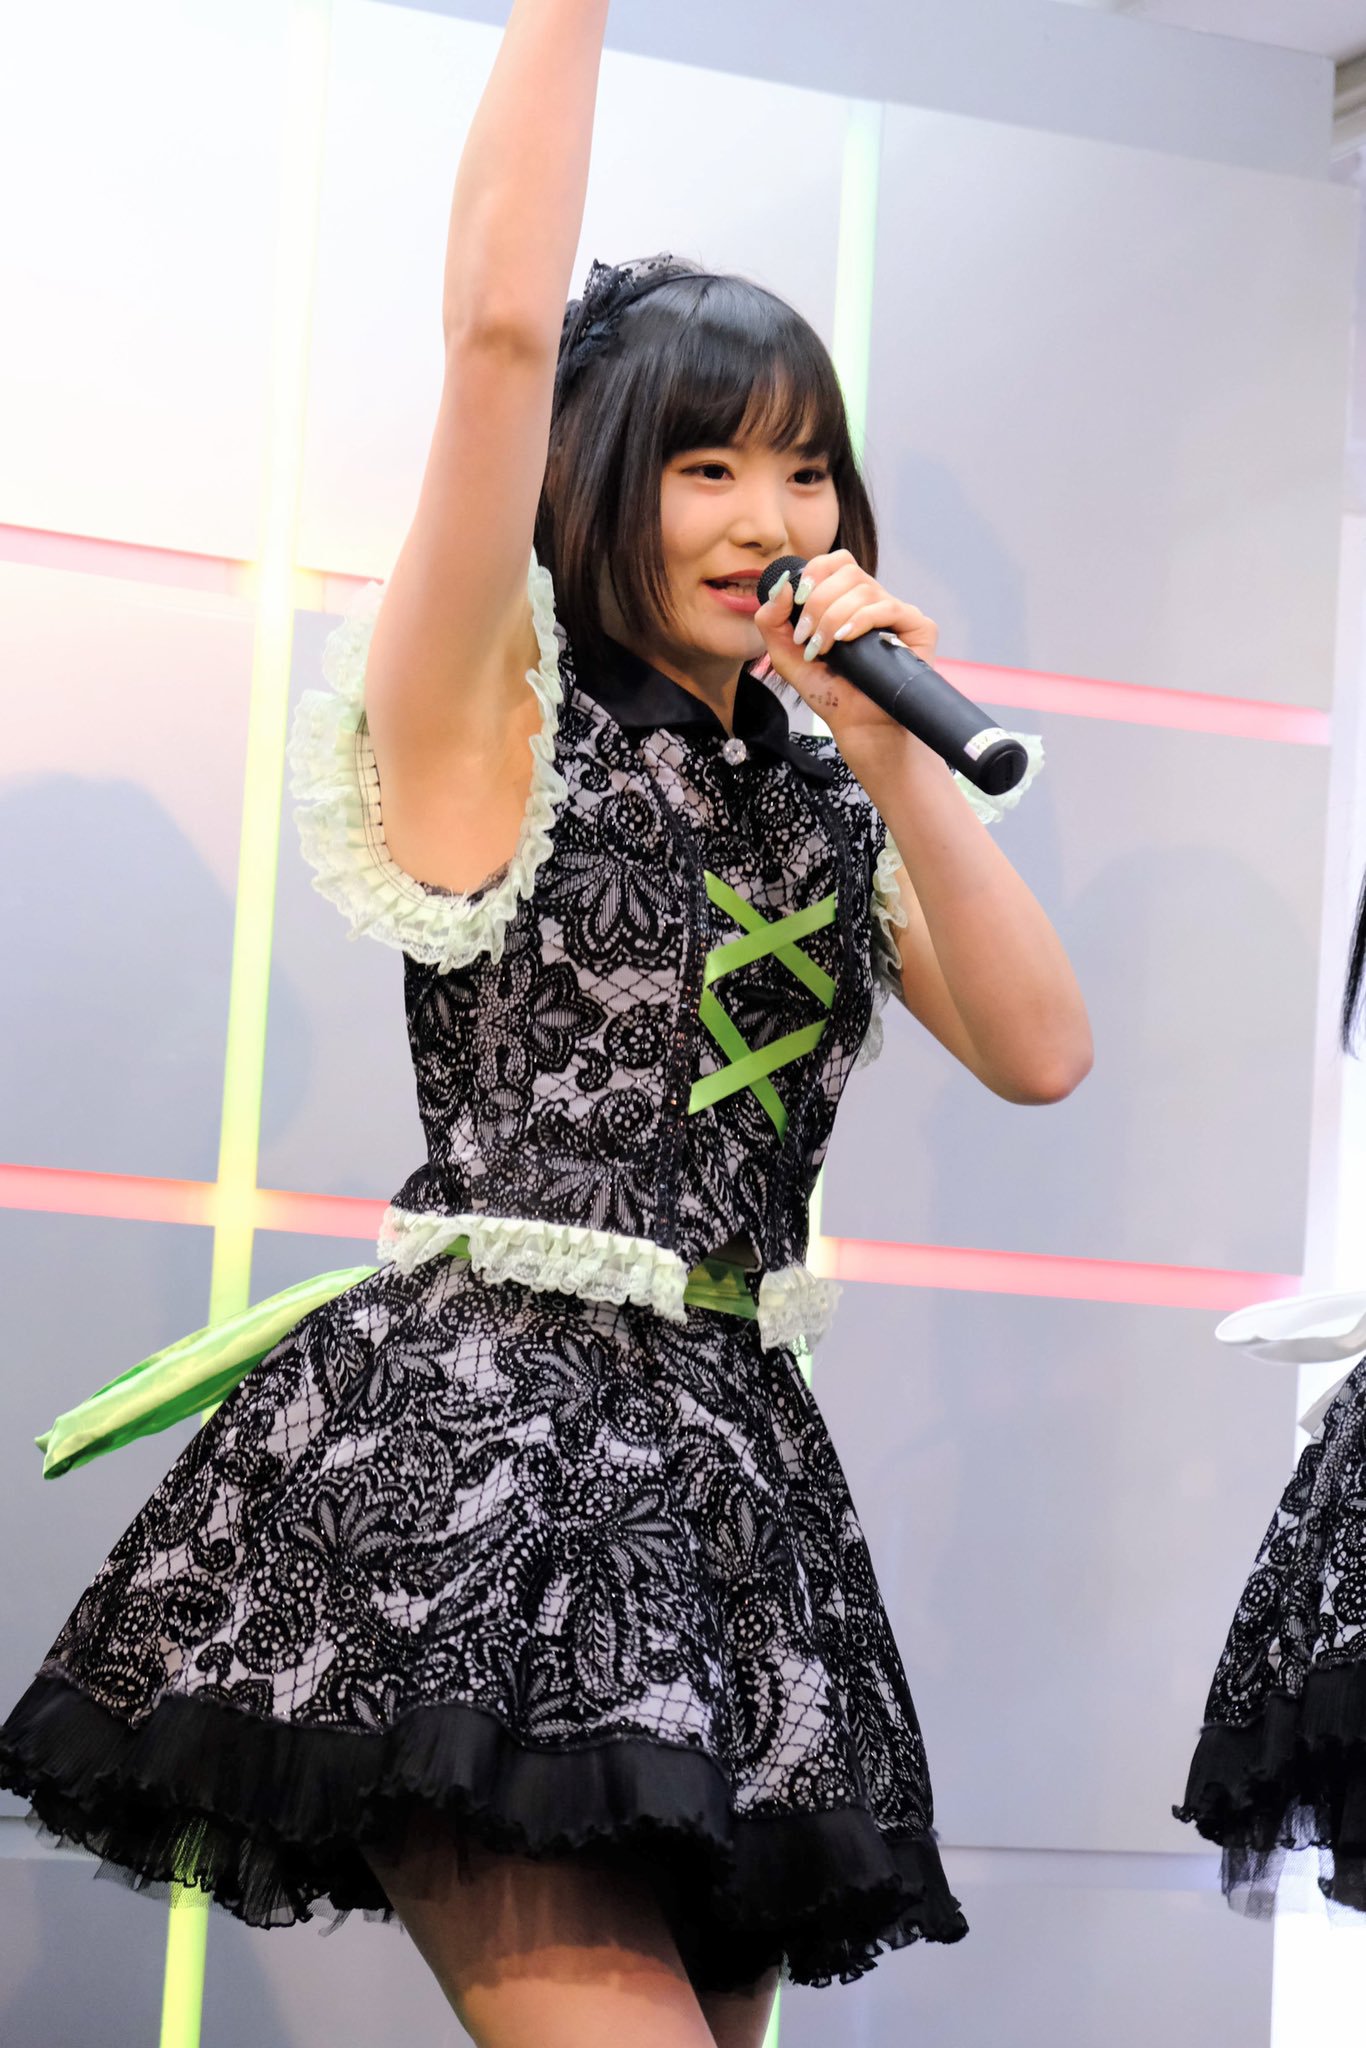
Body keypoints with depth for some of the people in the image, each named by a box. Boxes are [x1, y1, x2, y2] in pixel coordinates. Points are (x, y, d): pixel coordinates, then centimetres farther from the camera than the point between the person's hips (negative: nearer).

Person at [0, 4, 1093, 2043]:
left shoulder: (832, 797, 18)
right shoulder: (493, 717, 0)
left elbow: (1040, 1051, 6)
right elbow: (505, 322, -13)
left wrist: (898, 760, -2)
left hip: (734, 1453, 6)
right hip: (478, 1425, -6)